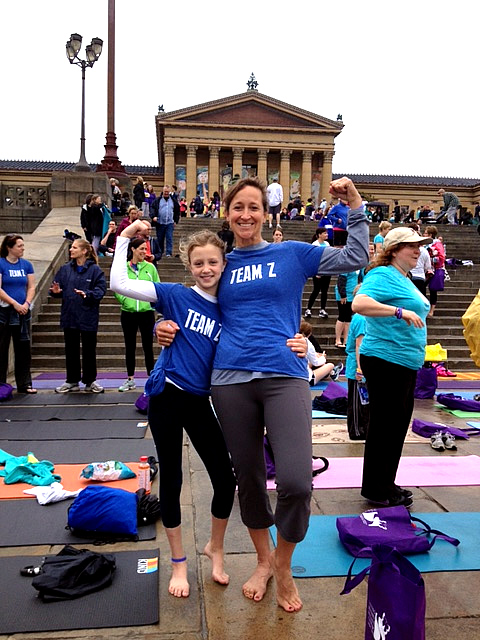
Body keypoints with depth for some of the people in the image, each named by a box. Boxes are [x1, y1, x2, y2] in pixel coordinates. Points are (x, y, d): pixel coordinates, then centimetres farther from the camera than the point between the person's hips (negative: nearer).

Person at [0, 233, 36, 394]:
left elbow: (31, 287, 6)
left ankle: (24, 384, 15)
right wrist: (15, 304, -14)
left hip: (23, 312, 4)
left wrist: (26, 304, -9)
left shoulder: (26, 264, 7)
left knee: (24, 348, 7)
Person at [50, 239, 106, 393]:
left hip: (88, 318, -4)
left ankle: (90, 381, 20)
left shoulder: (95, 270, -7)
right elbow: (56, 288, 7)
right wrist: (56, 291, -15)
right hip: (69, 317, 4)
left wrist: (87, 294, -29)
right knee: (71, 350, 12)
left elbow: (101, 289, -14)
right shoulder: (65, 269, 5)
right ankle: (72, 381, 23)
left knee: (89, 350, 7)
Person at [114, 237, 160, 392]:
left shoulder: (150, 267, 1)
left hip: (147, 312, -1)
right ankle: (130, 379, 23)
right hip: (128, 313, 1)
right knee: (130, 347, 11)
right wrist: (125, 300, -11)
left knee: (148, 346, 4)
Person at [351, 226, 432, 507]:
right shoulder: (383, 275, -13)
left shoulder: (404, 280, 17)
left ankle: (385, 484, 28)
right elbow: (359, 304, -30)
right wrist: (400, 311, -33)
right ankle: (376, 489, 12)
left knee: (398, 424, 15)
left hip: (406, 362, 10)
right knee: (385, 424, -2)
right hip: (385, 360, -10)